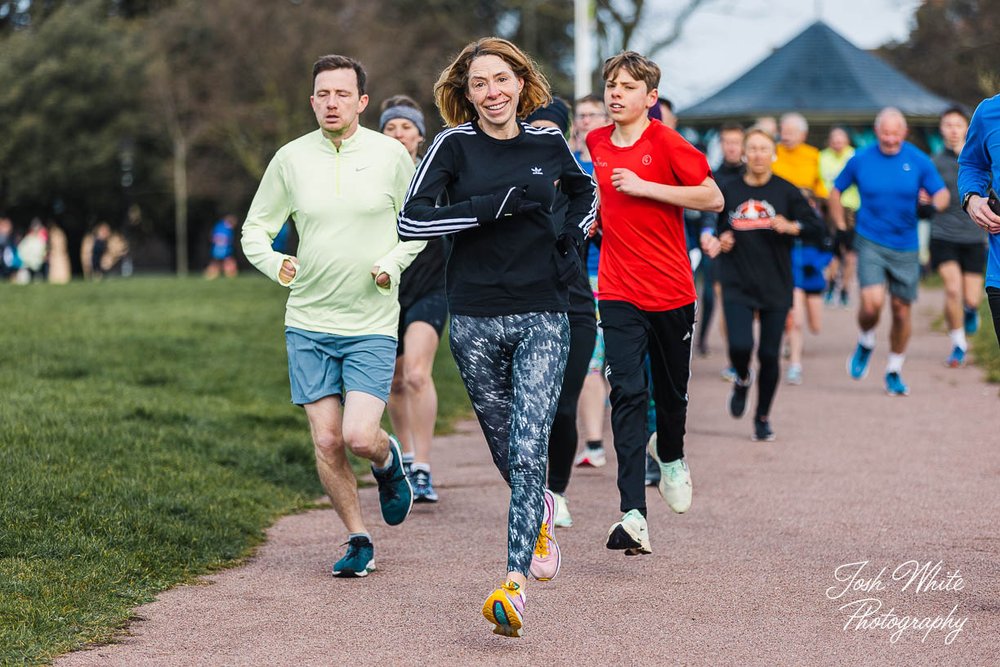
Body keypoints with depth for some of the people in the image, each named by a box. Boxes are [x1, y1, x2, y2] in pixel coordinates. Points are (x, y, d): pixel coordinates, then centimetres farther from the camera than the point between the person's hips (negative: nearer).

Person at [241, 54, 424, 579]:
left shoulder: (390, 155, -2)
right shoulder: (290, 158, 1)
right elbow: (255, 228, 10)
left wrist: (393, 262, -9)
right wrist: (273, 264, -10)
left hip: (372, 324, -2)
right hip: (308, 323, 2)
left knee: (360, 436, -13)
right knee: (326, 442, 0)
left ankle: (388, 460, 23)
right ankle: (359, 540, 18)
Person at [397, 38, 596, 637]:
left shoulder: (549, 144, 5)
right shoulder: (454, 145, -2)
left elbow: (584, 193, 27)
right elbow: (411, 221, -13)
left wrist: (572, 238, 8)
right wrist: (494, 206, -19)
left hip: (542, 318, 0)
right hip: (476, 321, 0)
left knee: (529, 450, -14)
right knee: (506, 451, 12)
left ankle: (516, 582, -16)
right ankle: (541, 513, 44)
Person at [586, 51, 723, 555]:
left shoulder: (666, 143, -8)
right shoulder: (597, 143, 7)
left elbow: (713, 198, -15)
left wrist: (646, 187, -18)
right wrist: (597, 214, 12)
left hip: (671, 290, -2)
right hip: (619, 292, 2)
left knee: (671, 390, 12)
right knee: (628, 393, -11)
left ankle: (671, 459, 46)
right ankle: (633, 514, -18)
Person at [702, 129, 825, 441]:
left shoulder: (786, 192, 1)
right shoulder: (728, 190, 6)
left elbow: (816, 227, 0)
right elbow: (712, 229, 19)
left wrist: (791, 227, -17)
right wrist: (716, 242, -2)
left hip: (776, 286, 0)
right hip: (737, 286, 0)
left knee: (769, 355, 0)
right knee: (740, 346, -17)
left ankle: (763, 418, 19)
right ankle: (742, 379, 20)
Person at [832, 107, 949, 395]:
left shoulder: (918, 161, -1)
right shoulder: (860, 160, -1)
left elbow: (941, 193, 3)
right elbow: (836, 191, 12)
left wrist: (934, 206, -20)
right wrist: (841, 229, 6)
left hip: (906, 247, 2)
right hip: (870, 242, -1)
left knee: (901, 310, 5)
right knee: (872, 302, -20)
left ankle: (894, 372, 23)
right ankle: (865, 344, 12)